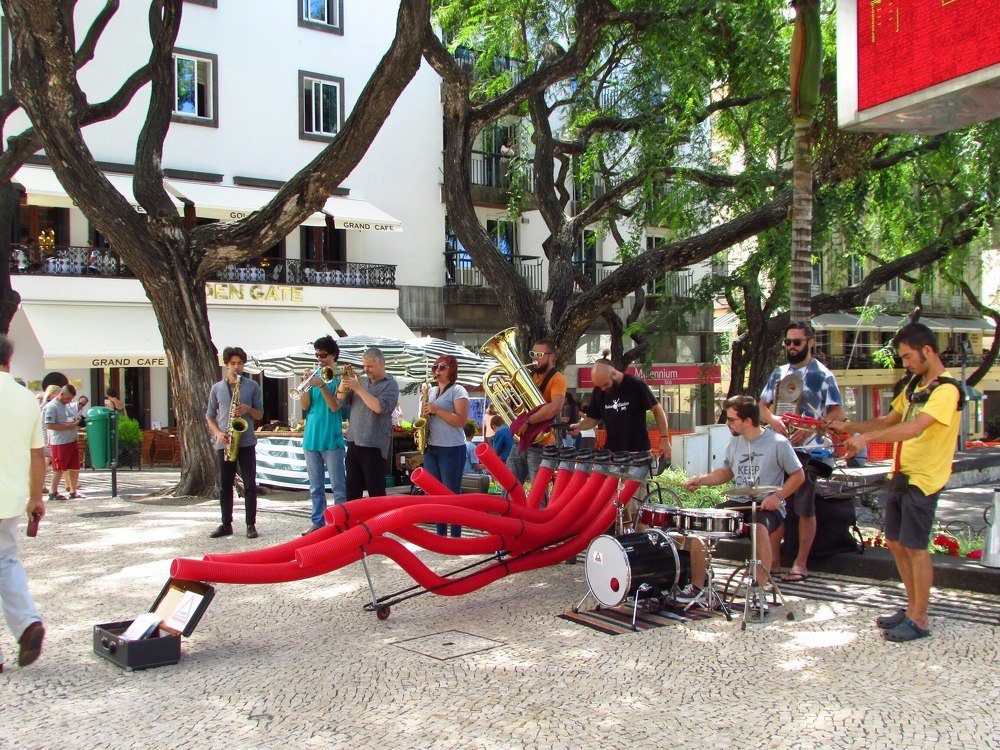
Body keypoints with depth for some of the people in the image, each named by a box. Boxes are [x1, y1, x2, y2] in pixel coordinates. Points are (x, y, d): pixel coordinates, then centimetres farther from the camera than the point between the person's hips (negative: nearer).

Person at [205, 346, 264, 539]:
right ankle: (226, 524, 14)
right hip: (224, 443, 2)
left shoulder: (252, 386, 6)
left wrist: (248, 409, -12)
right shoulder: (217, 388, 9)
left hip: (246, 441, -2)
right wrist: (218, 433, -5)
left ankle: (251, 525, 1)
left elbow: (260, 414, 9)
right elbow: (209, 416, 12)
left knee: (250, 484, -3)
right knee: (225, 485, 6)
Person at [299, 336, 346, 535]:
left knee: (338, 486, -2)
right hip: (311, 438, 5)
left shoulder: (339, 377, -3)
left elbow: (335, 406, -13)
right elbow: (305, 406, 5)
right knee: (315, 486, 12)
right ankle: (318, 522, 20)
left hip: (332, 440, -5)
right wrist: (306, 385, -10)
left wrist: (322, 385, -22)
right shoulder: (314, 375, 10)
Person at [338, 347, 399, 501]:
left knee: (375, 490, -2)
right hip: (354, 442, 6)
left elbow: (379, 407, -20)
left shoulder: (390, 385, -5)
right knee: (352, 488, 12)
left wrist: (358, 388, -18)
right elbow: (341, 399, 11)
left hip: (374, 445, -6)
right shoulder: (362, 380, 14)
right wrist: (344, 381, -6)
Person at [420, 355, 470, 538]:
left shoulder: (458, 391, -6)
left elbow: (461, 421, -15)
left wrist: (436, 410, -20)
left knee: (452, 493, -4)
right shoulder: (431, 391, 14)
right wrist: (424, 413, 2)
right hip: (430, 447, 7)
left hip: (452, 449, -7)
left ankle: (455, 535, 1)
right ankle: (440, 533, 18)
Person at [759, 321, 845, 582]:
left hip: (807, 450, -5)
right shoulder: (779, 373, 15)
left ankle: (800, 564, 7)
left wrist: (809, 428, -21)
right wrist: (771, 418, -6)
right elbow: (762, 406, 17)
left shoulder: (822, 375, -2)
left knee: (805, 508, -1)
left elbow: (838, 412, -8)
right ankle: (774, 560, 18)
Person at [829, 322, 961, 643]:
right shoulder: (915, 385, 13)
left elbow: (914, 427, -31)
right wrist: (849, 427, 9)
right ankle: (913, 607, 27)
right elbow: (890, 421, 21)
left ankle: (920, 620, 7)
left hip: (923, 479, -9)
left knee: (915, 547, -4)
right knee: (895, 542, 13)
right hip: (901, 475, 9)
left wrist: (866, 437, -34)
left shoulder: (947, 390, -17)